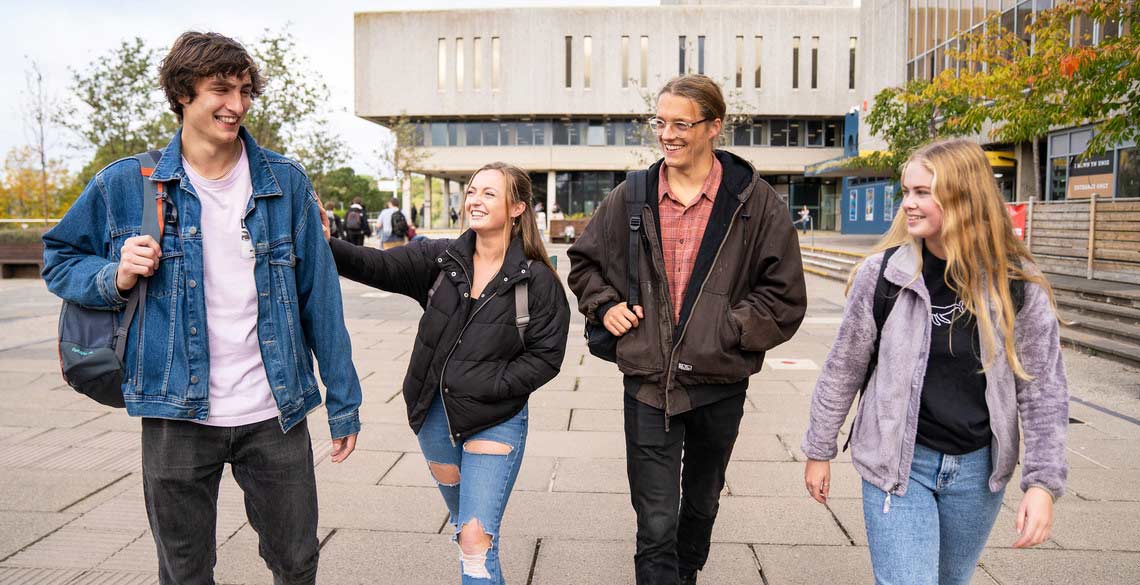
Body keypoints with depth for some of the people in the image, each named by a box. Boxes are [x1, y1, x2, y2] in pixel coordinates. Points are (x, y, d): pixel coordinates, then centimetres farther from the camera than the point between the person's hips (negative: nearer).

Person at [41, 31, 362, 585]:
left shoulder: (285, 182, -1)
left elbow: (320, 296, 1)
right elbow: (59, 258, 12)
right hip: (178, 415, 0)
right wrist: (117, 278, -11)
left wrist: (343, 403, 1)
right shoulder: (126, 185, -2)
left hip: (275, 414, 1)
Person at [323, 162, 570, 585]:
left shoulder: (537, 280, -11)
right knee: (465, 524, 24)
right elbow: (380, 266, -13)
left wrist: (484, 386, -18)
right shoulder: (443, 258, -1)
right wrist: (325, 246, -29)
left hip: (494, 422, -4)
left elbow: (546, 356, -11)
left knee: (476, 542, -8)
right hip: (435, 415, 5)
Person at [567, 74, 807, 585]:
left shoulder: (755, 201, -6)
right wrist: (605, 306, 0)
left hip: (719, 384, 1)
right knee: (655, 525, -1)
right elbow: (584, 262, 16)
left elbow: (785, 296, -4)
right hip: (648, 384, 0)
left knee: (701, 503, 23)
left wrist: (728, 330, -13)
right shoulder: (631, 198, 1)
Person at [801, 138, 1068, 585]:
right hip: (896, 461, -2)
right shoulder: (883, 273, -9)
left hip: (978, 467, 2)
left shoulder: (1020, 287, -7)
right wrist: (819, 451, 4)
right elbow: (843, 369, -1)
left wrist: (1043, 482, -7)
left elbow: (1043, 389, -2)